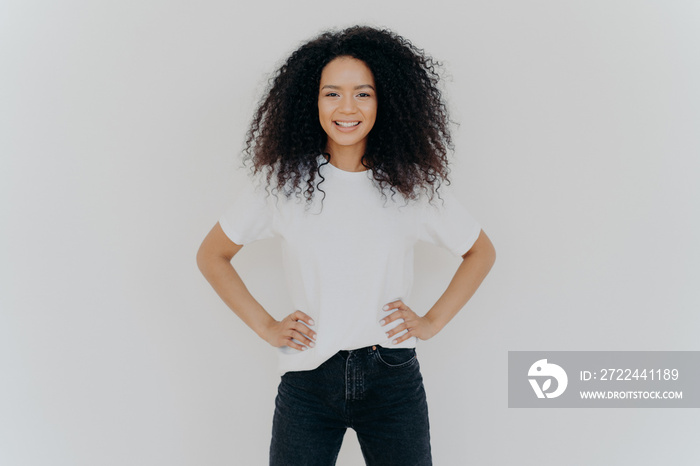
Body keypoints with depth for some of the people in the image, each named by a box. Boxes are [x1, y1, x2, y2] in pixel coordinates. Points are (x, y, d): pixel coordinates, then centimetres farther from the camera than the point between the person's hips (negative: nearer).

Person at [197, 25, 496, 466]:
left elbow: (481, 252, 12)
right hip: (307, 381, 0)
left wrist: (432, 322, 3)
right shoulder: (283, 181, -3)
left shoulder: (412, 183, -2)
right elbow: (212, 255, 8)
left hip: (393, 379, 1)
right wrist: (265, 326, 1)